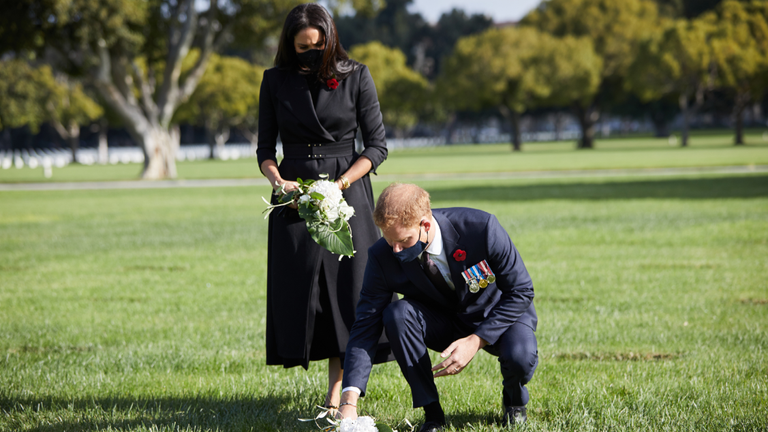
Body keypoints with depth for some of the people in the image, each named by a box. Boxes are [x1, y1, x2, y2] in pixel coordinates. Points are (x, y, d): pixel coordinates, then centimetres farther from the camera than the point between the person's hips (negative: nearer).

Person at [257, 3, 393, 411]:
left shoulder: (356, 77, -2)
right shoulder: (275, 81, 4)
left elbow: (377, 146, -1)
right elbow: (265, 148, 8)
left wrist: (341, 184, -15)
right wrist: (277, 181, -12)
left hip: (348, 192, -2)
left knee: (347, 285, -7)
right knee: (298, 289, 0)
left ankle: (338, 396, -5)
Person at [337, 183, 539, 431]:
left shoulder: (481, 228, -30)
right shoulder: (383, 257, -22)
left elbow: (521, 291, -19)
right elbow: (366, 326, -22)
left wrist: (475, 341, -30)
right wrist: (349, 402, -33)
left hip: (497, 317, -2)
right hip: (442, 324, 2)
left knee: (520, 357, -34)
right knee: (396, 315, -29)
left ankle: (514, 399, 4)